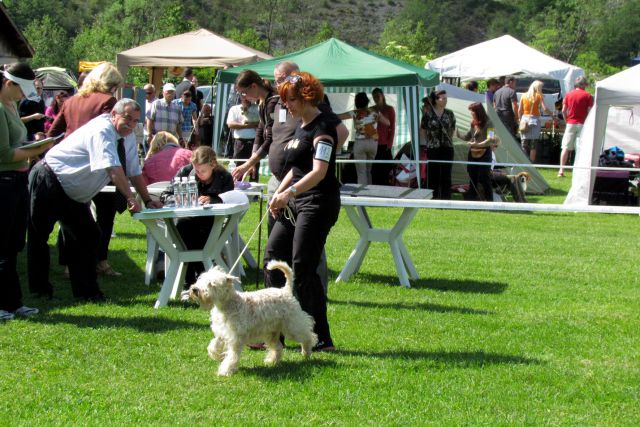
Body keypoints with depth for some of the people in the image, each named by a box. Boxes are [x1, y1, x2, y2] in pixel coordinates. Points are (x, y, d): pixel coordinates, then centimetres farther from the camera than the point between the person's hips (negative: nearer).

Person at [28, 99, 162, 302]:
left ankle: (86, 291, 6)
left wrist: (148, 201, -4)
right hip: (48, 182, -9)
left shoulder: (128, 137, 2)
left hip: (73, 193, 9)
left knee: (88, 235, 3)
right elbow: (113, 168, -36)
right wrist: (130, 199, -42)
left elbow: (134, 172, 5)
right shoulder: (102, 131, -25)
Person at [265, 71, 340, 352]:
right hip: (296, 203, 10)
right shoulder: (301, 126, 16)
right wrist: (279, 193, 17)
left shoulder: (322, 126, -14)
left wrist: (290, 192, -40)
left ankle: (322, 339, -4)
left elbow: (319, 171, -28)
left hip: (318, 203, -10)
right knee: (273, 256, 7)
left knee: (302, 268, -11)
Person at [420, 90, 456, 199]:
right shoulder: (428, 114, -4)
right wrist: (429, 141, 4)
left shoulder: (449, 114, 3)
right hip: (432, 148, -2)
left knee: (446, 173, 4)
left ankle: (446, 197, 11)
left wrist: (449, 139, 8)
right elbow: (422, 130, 6)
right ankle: (433, 196, 12)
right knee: (433, 174, 3)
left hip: (447, 148, 2)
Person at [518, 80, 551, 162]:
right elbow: (545, 109, -10)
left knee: (524, 145, 4)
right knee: (533, 145, 1)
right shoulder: (539, 96, -2)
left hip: (525, 119, 3)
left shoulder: (524, 96, 7)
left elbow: (519, 110, 6)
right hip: (534, 119, -3)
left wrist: (520, 120, 13)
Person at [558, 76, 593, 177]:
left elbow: (563, 111, 3)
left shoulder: (569, 95, 5)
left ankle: (561, 170, -2)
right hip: (582, 124, -2)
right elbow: (589, 112, -6)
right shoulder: (588, 96, -2)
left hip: (571, 123, 2)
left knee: (566, 148, 3)